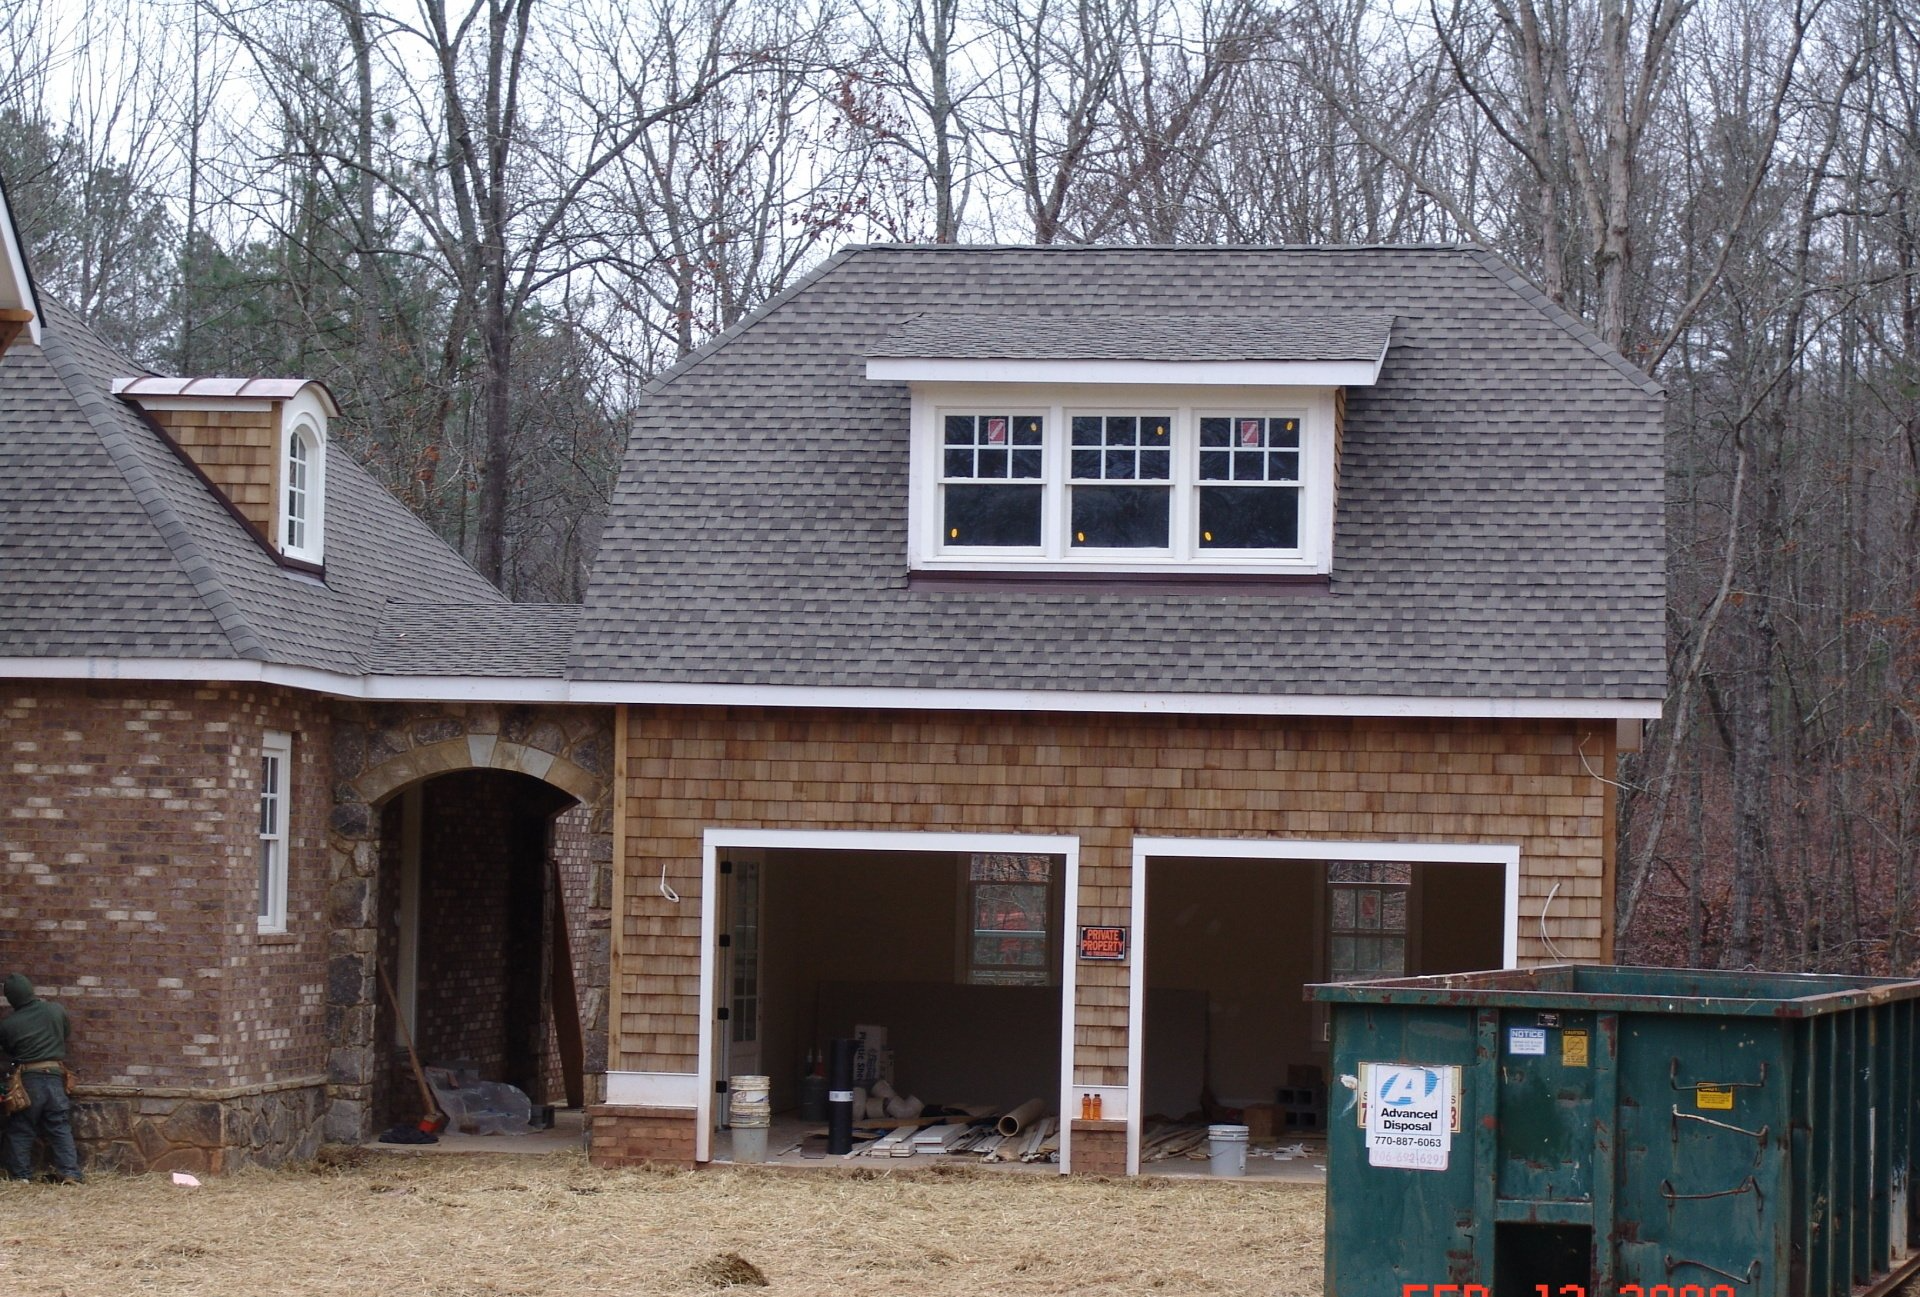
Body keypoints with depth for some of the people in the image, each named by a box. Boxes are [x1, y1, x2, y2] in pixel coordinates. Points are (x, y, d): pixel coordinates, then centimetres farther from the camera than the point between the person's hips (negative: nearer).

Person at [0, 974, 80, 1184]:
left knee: (20, 1130, 10)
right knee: (61, 1128, 6)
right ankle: (70, 1173, -3)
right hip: (55, 1077, 2)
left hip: (27, 1080, -2)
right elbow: (67, 1031, 17)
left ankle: (21, 1175, 10)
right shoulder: (55, 1010, -1)